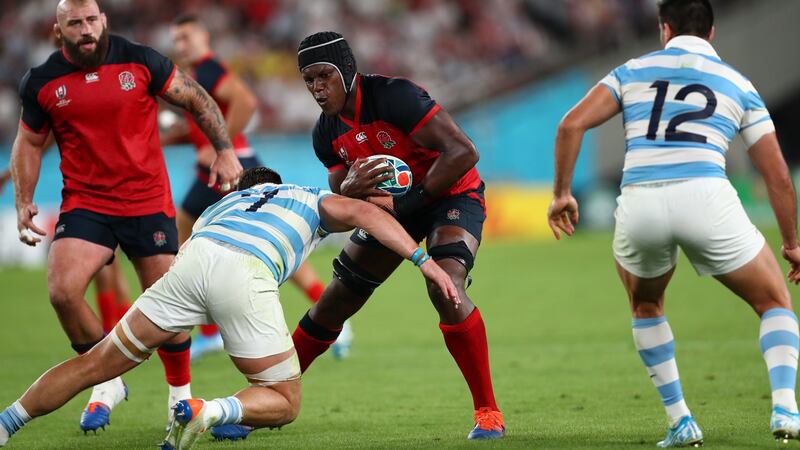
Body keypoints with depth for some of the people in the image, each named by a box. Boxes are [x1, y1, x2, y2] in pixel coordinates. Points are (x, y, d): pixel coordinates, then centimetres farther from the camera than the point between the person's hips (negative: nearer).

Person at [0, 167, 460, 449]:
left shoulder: (222, 205, 43)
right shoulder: (313, 200, 34)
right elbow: (364, 212, 15)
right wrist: (426, 261, 10)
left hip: (193, 259, 3)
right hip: (248, 278, -3)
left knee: (97, 364, 14)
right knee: (284, 403, 12)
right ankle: (207, 411, -17)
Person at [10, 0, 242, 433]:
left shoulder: (141, 61, -6)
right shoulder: (42, 83, -1)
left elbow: (198, 100, 5)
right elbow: (29, 143, 14)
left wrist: (225, 150, -4)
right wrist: (23, 203, 5)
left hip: (149, 203, -1)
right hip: (85, 204, 1)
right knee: (62, 290, -20)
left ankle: (181, 396, 24)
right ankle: (106, 382, 1)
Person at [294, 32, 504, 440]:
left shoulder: (393, 96, -28)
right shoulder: (327, 134, -5)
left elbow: (463, 152, -32)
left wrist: (405, 203, -29)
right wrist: (351, 188, -25)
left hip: (452, 195, -7)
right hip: (394, 203, 7)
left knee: (445, 287, -32)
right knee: (334, 302, 8)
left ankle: (488, 413, -24)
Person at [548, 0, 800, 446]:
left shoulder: (633, 71, 20)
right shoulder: (738, 84, 19)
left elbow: (572, 124, 6)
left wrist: (562, 193, 16)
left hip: (639, 205, 1)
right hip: (706, 198, -1)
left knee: (645, 306, 31)